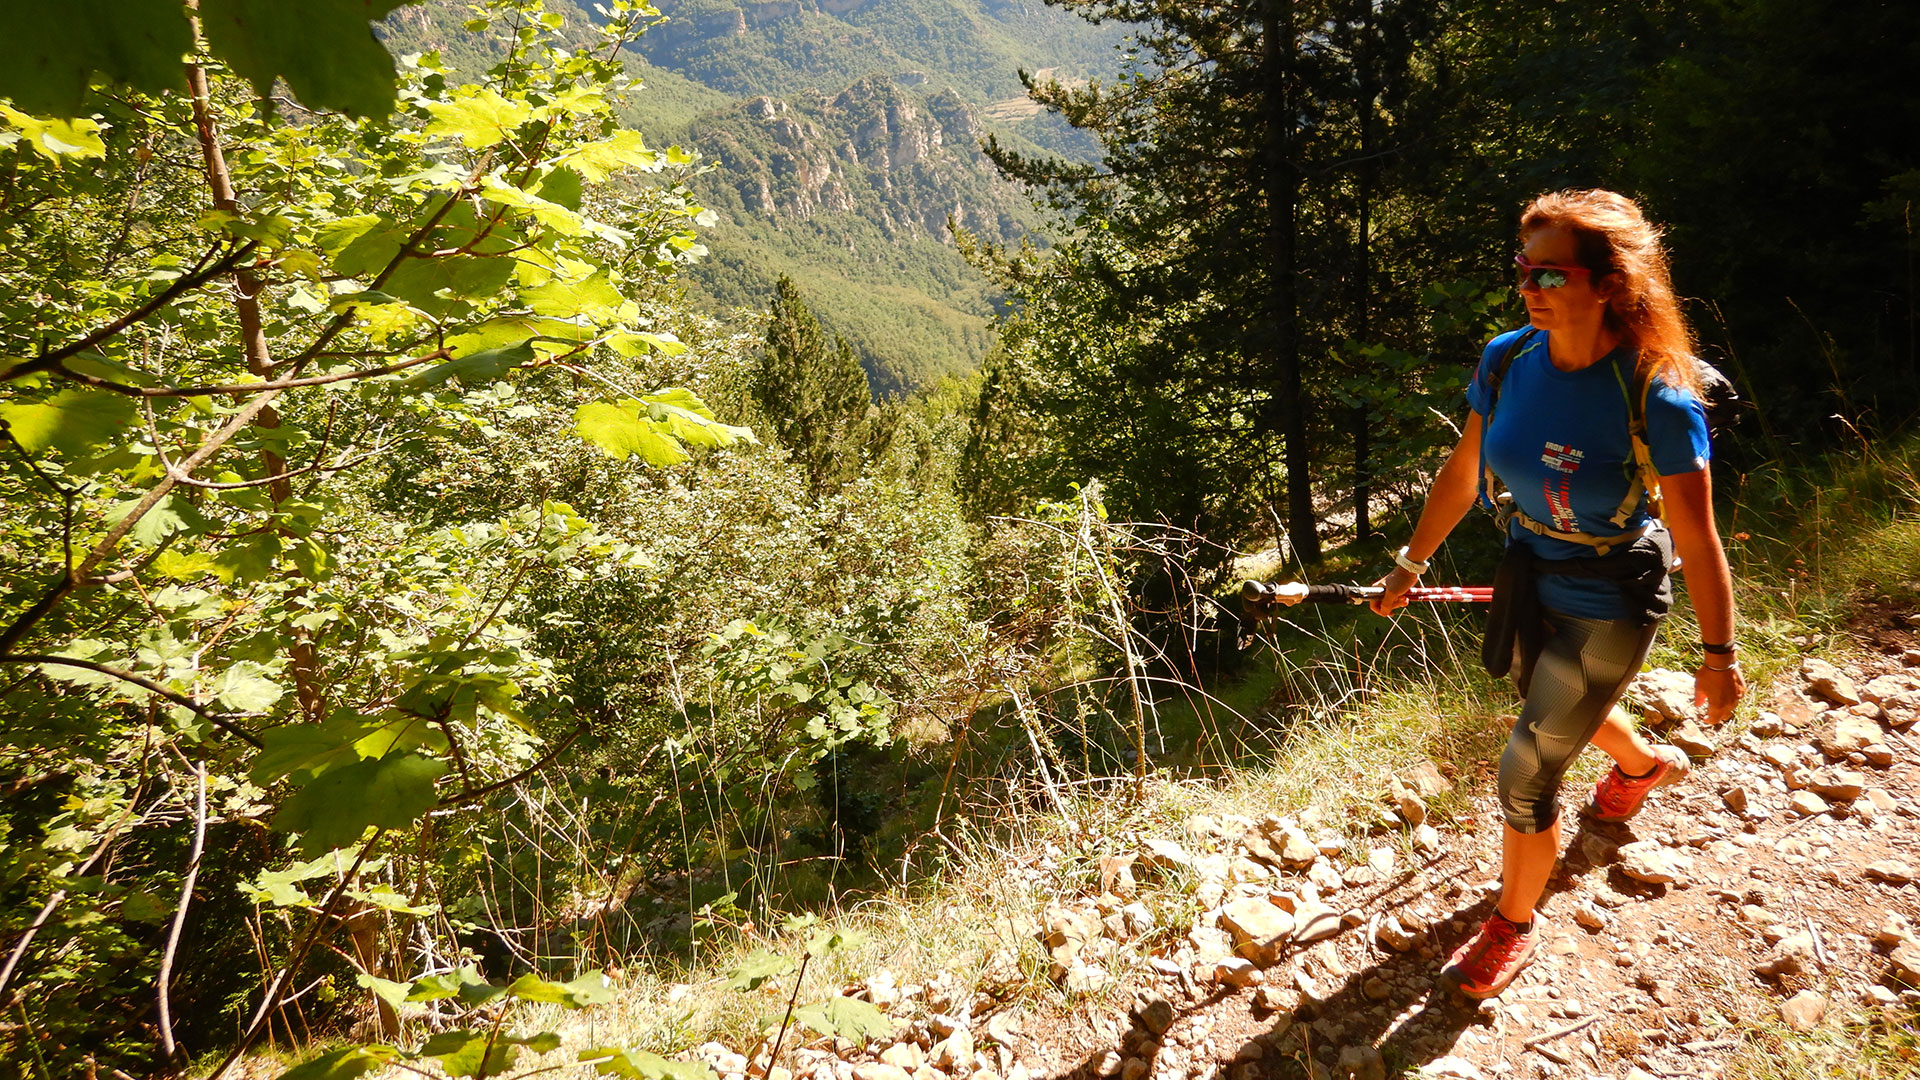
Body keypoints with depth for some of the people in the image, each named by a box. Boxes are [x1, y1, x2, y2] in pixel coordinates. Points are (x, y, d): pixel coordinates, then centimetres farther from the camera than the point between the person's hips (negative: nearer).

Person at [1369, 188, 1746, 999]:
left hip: (1609, 606, -6)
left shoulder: (1658, 401, -28)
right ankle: (1645, 765, 68)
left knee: (1525, 776, -1)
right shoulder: (1507, 362, -13)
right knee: (1561, 709, 32)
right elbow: (1462, 476, -1)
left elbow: (1697, 539, -18)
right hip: (1531, 579, 6)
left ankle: (1514, 923, 27)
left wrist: (1719, 653, -10)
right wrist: (1409, 567, 6)